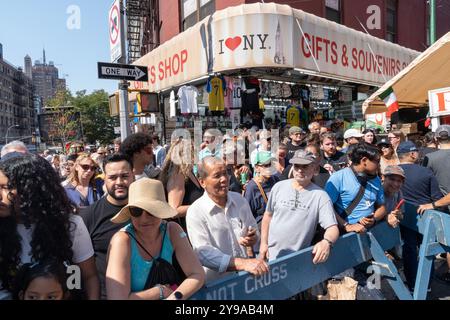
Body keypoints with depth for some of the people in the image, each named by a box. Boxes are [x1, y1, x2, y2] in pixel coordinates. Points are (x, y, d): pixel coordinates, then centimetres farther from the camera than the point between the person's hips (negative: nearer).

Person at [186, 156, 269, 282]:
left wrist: (253, 238, -4)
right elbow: (203, 253, -18)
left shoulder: (239, 199, 7)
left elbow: (254, 229, 19)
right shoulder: (195, 212, -9)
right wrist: (243, 263, -26)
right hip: (216, 283, -4)